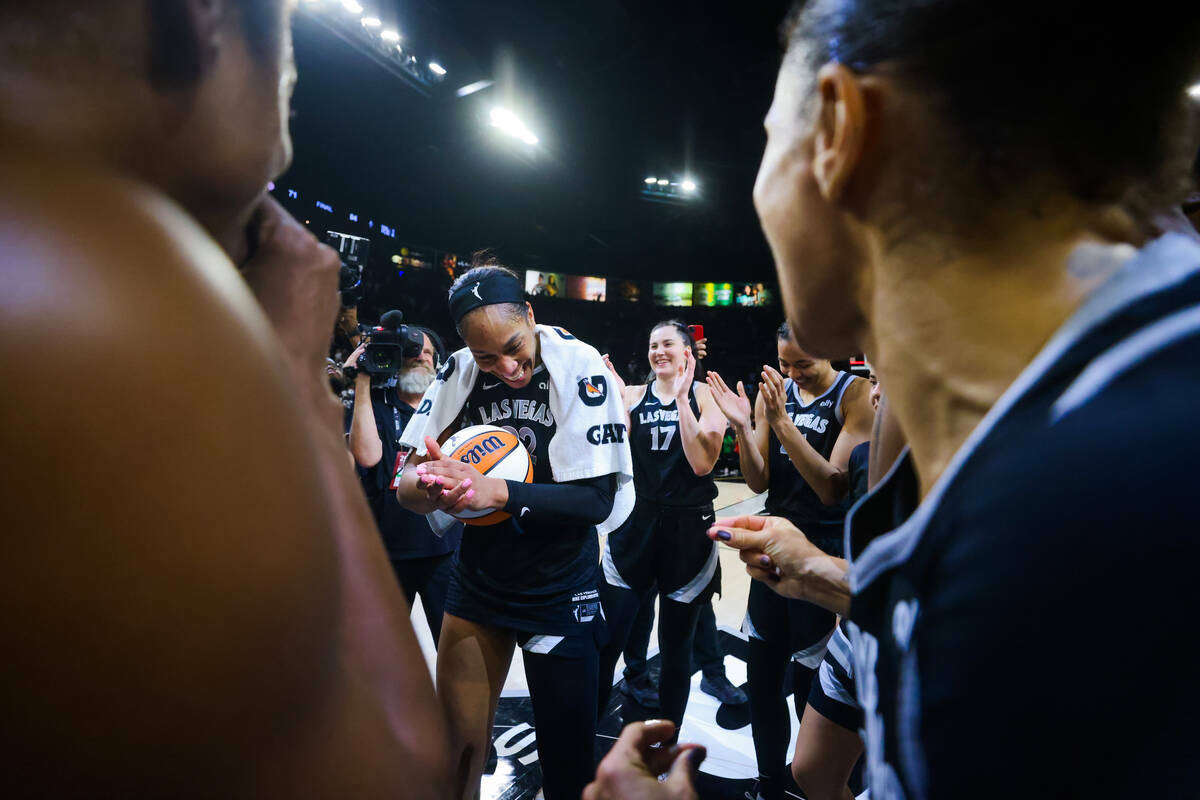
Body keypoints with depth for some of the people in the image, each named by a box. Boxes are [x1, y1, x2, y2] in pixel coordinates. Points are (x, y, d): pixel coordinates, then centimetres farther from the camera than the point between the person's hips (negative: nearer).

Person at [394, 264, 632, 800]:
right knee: (456, 746, 12)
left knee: (567, 756, 10)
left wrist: (497, 492, -32)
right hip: (477, 577, 3)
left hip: (559, 589, -3)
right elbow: (405, 486, -7)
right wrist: (426, 486, -31)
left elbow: (598, 499, -19)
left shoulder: (579, 368, -18)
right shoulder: (460, 372, -7)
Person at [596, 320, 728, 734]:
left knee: (676, 644, 13)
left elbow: (702, 463, -15)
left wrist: (682, 398, -18)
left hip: (688, 528, -2)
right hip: (636, 523, 2)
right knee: (606, 639, 1)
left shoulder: (706, 396, -3)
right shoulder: (633, 395, 4)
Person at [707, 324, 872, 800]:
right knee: (761, 680, 13)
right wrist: (741, 425, -13)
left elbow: (833, 487, -19)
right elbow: (759, 482, 2)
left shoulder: (854, 394, -11)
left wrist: (783, 422, -25)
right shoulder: (773, 391, 4)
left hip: (824, 552, -5)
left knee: (809, 684, 5)